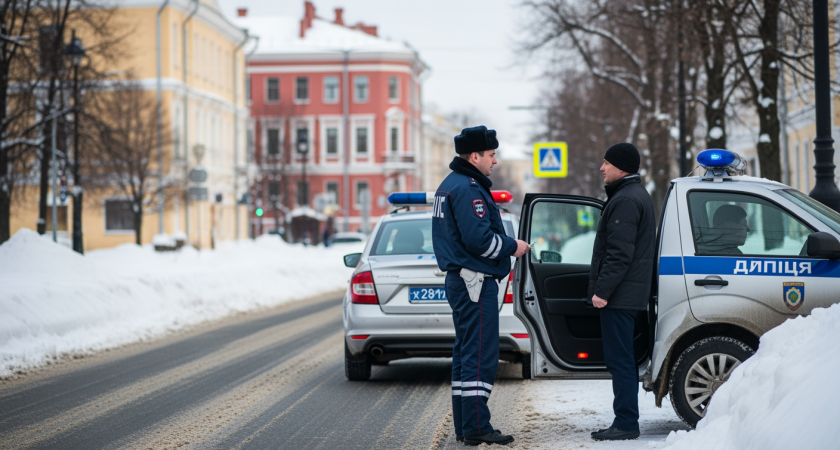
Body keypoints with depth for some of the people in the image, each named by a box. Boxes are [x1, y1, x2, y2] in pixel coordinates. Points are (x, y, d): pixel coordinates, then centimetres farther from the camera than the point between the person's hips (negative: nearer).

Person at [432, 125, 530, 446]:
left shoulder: (451, 185, 18)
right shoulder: (468, 189, -16)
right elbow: (479, 238, -24)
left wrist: (506, 246, 14)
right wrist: (512, 247, -10)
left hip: (460, 279, 11)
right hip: (475, 281, -11)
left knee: (465, 353, 13)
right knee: (480, 355, -9)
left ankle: (464, 425, 18)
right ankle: (476, 428, -10)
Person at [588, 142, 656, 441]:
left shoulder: (626, 200, -15)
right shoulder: (638, 195, 20)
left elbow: (620, 253, -22)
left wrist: (602, 290, -21)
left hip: (620, 295, -11)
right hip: (629, 293, 11)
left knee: (619, 360, -8)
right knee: (622, 360, 14)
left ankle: (626, 423, -7)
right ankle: (626, 422, 18)